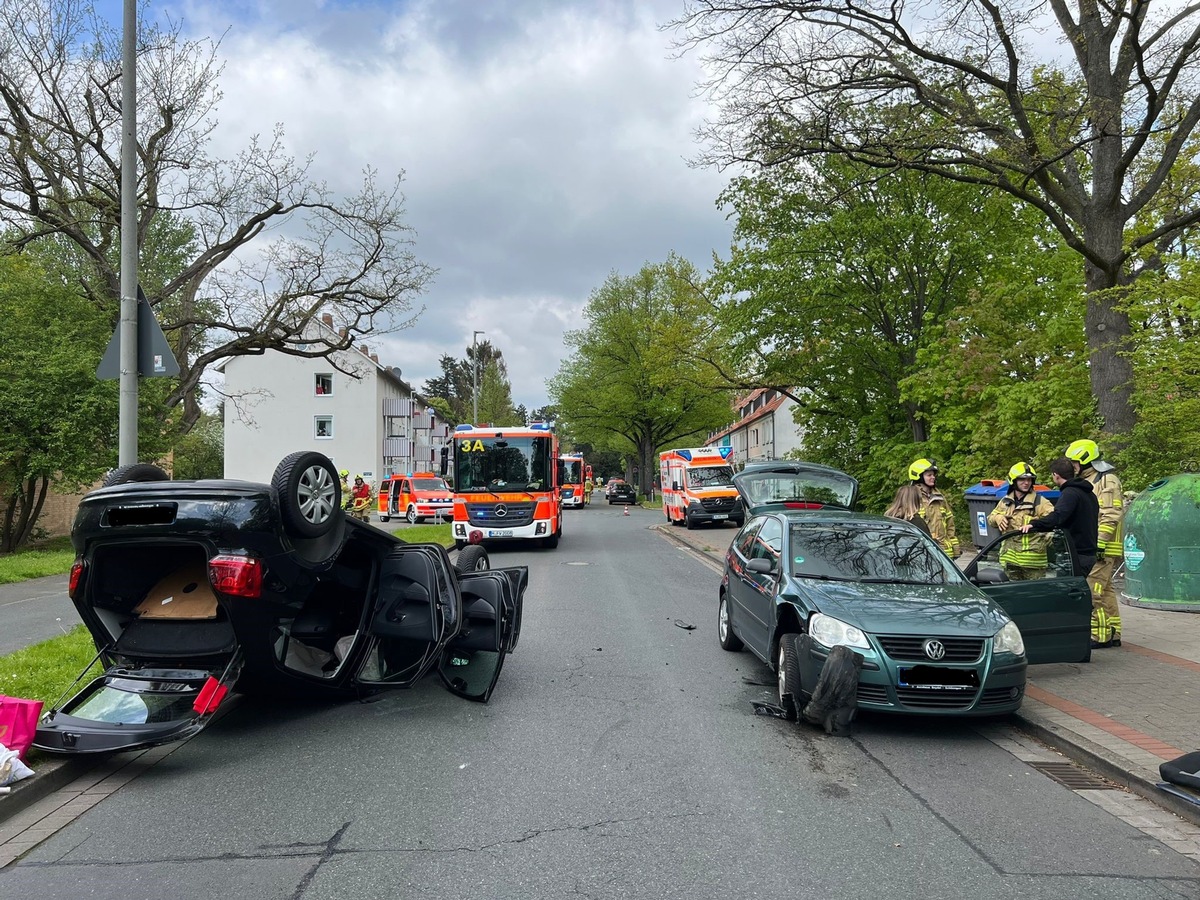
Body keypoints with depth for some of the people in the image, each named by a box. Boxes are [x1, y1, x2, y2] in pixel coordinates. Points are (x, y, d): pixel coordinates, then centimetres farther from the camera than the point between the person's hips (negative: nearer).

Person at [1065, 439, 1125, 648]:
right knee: (1105, 590, 12)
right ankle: (1113, 634, 18)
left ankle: (1099, 635, -7)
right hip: (1088, 548, 10)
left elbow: (1110, 516, -17)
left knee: (1093, 591, -11)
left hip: (1101, 548, -10)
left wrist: (1099, 543, -22)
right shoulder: (1086, 482, 21)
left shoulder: (1107, 481, -9)